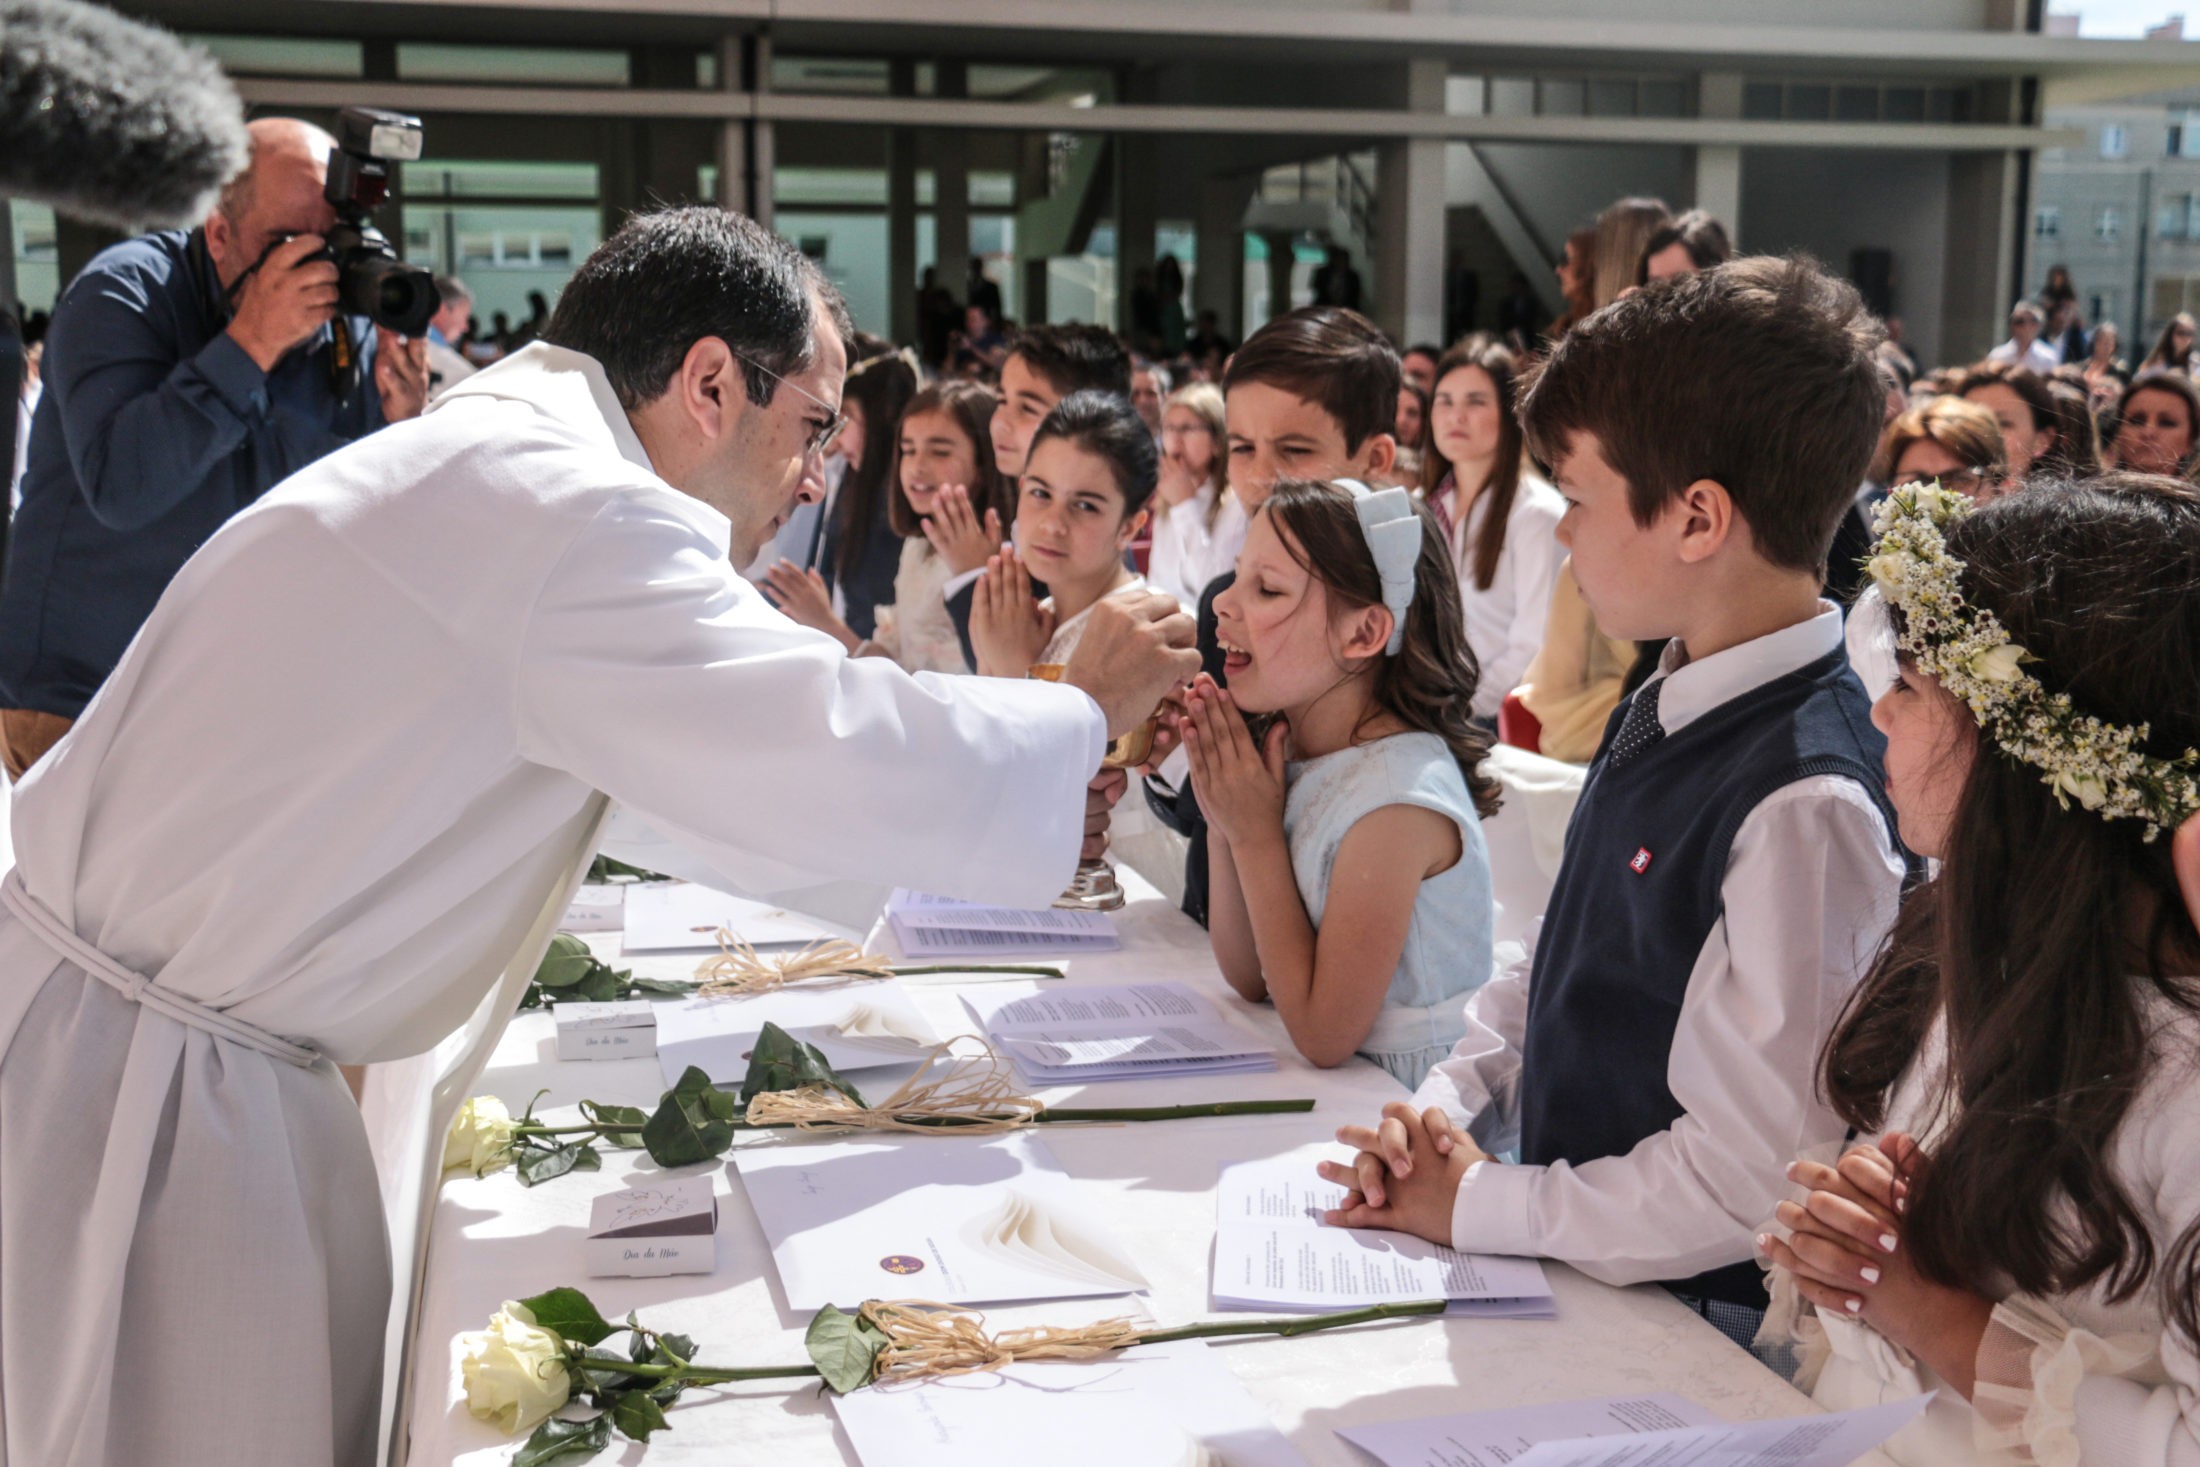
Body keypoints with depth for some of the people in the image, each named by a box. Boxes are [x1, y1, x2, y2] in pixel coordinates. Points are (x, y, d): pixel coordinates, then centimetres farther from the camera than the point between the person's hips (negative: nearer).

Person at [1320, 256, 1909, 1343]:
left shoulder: (1807, 805, -23)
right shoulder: (1661, 711, 7)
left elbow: (1750, 1178, -21)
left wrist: (1479, 1204, -13)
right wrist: (1447, 1106, 3)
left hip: (1691, 1325, -8)